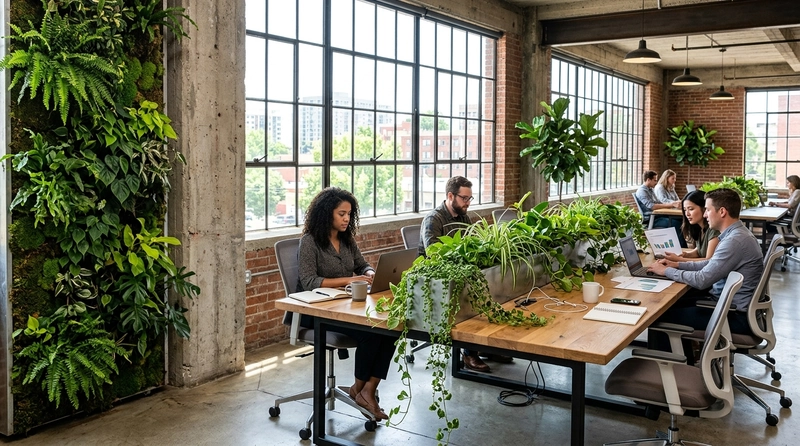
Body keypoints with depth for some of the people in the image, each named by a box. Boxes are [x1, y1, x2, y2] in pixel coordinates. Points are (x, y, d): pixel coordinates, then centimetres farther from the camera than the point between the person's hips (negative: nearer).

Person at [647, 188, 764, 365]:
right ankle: (685, 362, 27)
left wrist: (666, 271, -12)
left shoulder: (735, 240, -26)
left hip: (736, 315, -10)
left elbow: (701, 280, -25)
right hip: (729, 301, 10)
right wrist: (677, 264, 10)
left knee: (661, 316, -8)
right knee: (675, 302, 18)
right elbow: (711, 264, 19)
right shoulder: (735, 233, 6)